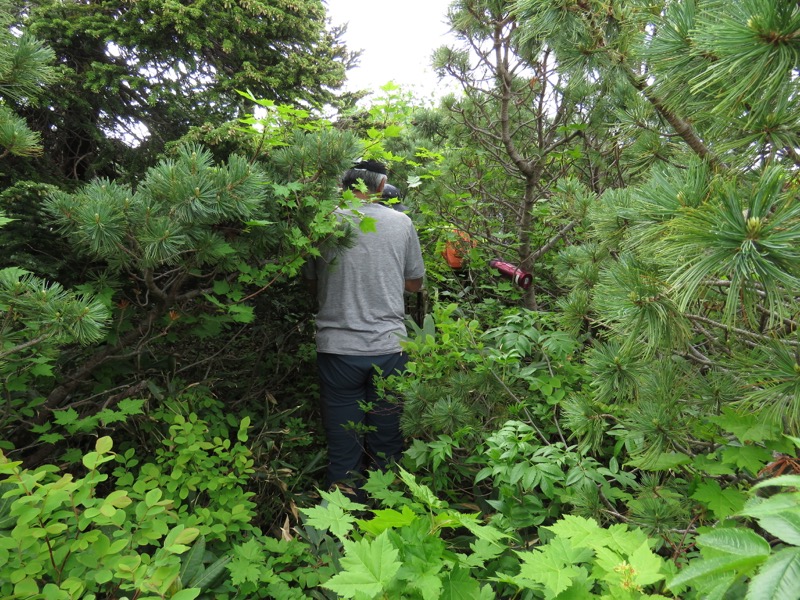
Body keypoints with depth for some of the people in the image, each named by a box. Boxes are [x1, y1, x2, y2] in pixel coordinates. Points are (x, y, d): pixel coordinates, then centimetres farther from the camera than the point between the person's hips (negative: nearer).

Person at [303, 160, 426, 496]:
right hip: (389, 345, 1)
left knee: (343, 444, 11)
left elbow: (312, 285, 9)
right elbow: (415, 283, 10)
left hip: (338, 346, -1)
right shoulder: (401, 223, 0)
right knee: (387, 436, 15)